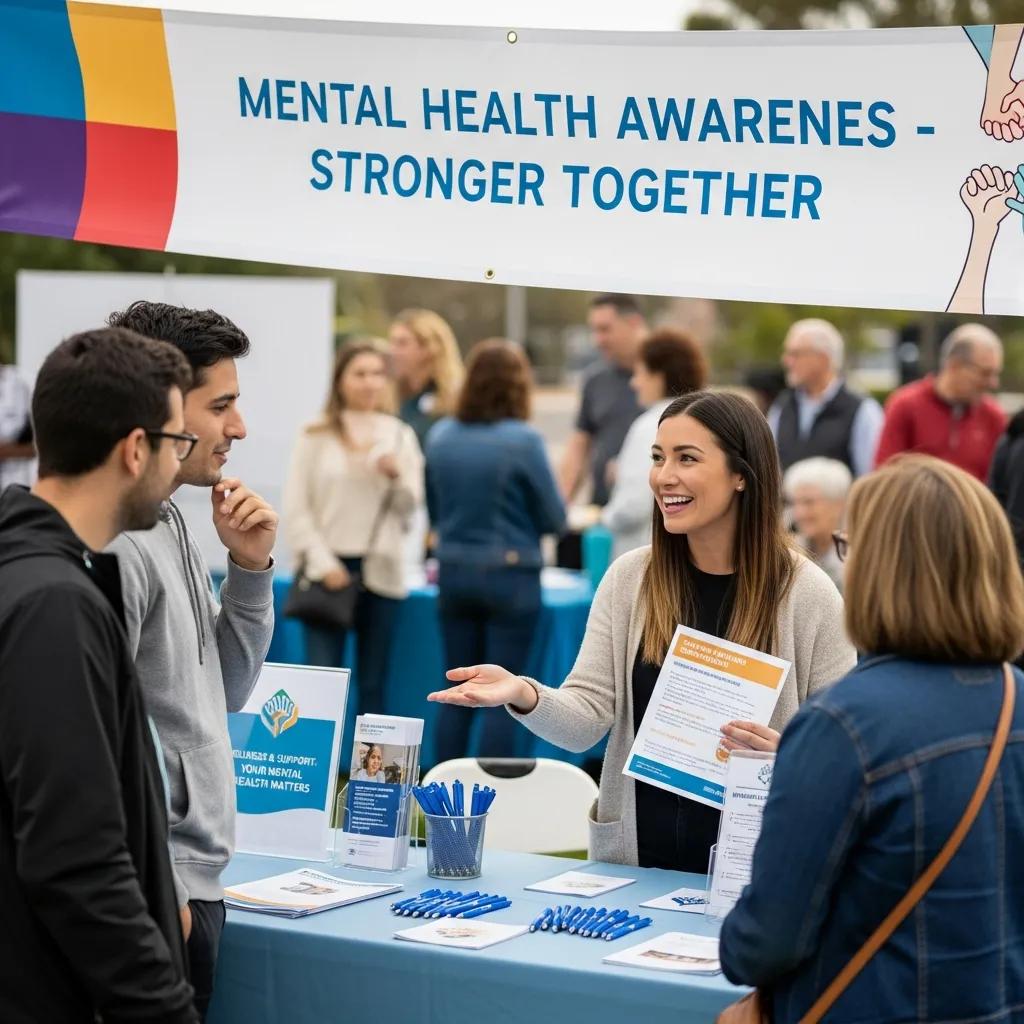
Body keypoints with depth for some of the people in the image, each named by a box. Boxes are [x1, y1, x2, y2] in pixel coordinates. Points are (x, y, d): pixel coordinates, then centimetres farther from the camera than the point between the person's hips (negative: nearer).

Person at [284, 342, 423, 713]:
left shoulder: (400, 435, 10)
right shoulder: (316, 436, 3)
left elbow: (411, 505, 9)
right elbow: (296, 509, -1)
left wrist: (396, 476, -11)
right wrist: (322, 564, -9)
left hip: (380, 571, 2)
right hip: (328, 568, -2)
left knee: (373, 683, 6)